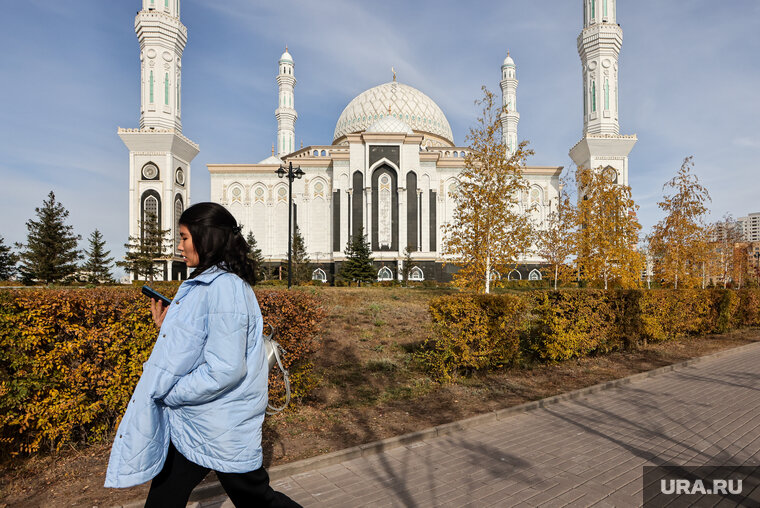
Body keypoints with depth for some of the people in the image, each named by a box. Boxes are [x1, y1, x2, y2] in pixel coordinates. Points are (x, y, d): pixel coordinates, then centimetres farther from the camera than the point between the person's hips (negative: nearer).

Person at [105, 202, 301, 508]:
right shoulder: (202, 285, 8)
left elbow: (225, 370, -28)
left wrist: (168, 394, -16)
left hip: (222, 428, -9)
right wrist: (167, 328, 3)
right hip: (189, 424, 9)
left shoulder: (225, 288, -24)